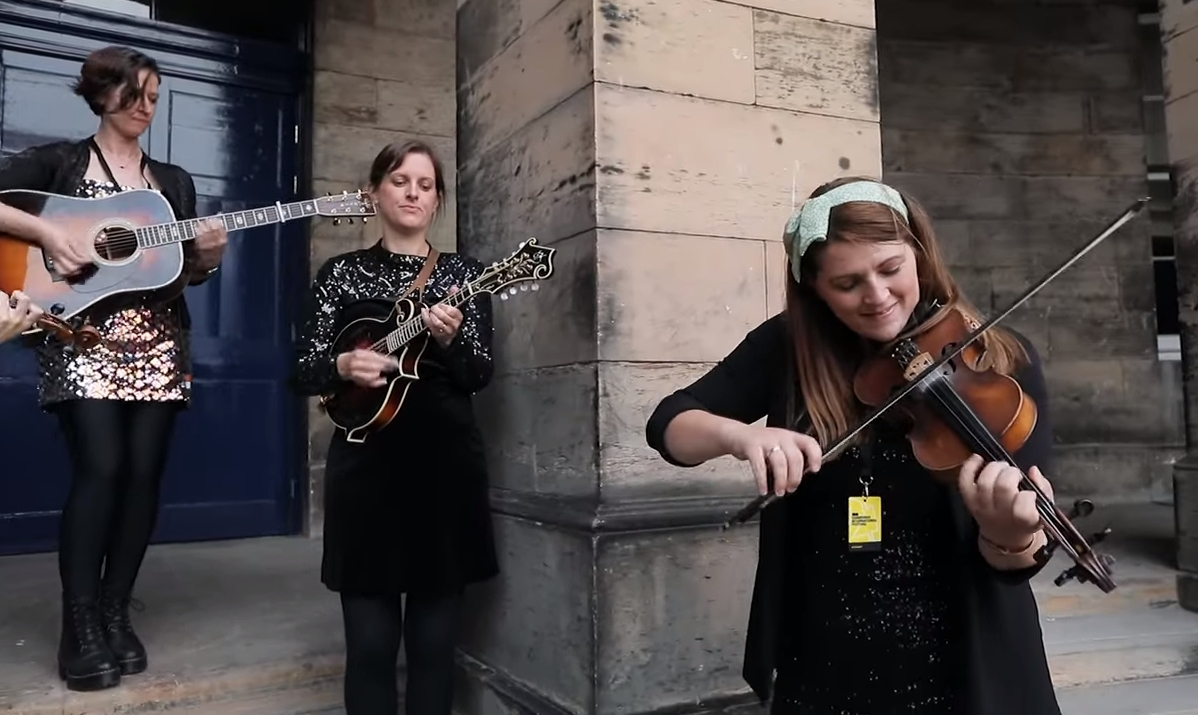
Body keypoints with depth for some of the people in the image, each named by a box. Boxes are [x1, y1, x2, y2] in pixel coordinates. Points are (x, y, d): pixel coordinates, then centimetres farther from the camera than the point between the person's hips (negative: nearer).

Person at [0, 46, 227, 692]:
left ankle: (115, 614, 10)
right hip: (82, 339, -4)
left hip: (158, 345, 4)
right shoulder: (57, 162, 7)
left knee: (143, 474, -2)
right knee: (100, 469, -15)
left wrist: (208, 255, -4)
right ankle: (81, 626, -3)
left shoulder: (172, 181, 18)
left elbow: (189, 271, 17)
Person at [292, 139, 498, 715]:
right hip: (365, 461, 0)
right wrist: (343, 366, -16)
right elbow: (304, 372, 5)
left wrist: (449, 340, -22)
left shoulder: (462, 274, 7)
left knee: (434, 640, 7)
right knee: (370, 642, 2)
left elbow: (479, 375, -3)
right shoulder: (342, 272, 7)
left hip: (445, 461, 0)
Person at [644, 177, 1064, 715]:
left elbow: (1014, 559, -13)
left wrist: (1010, 533, -37)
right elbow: (669, 423, -7)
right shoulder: (791, 347, -6)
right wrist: (737, 434, -28)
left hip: (961, 670, -1)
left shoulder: (1003, 361, -11)